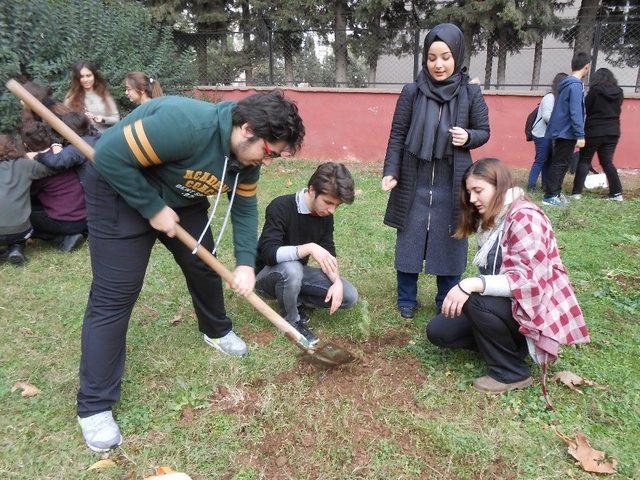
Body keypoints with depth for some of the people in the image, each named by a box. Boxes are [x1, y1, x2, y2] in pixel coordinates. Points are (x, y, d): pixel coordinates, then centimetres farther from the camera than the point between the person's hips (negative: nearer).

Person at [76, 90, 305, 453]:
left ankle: (216, 331, 42)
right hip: (121, 189, -7)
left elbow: (245, 208, -1)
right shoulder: (188, 124, -37)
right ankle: (95, 406, 4)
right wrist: (153, 209, -26)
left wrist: (246, 263, -11)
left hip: (181, 198, 8)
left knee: (204, 264, 13)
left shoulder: (247, 154, -11)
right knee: (114, 295, -8)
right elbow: (110, 156, -33)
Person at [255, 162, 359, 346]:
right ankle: (291, 321, -13)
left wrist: (337, 281, -18)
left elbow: (329, 254, 0)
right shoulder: (281, 208, -26)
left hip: (298, 272, 6)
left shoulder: (325, 215, -6)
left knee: (349, 296, -10)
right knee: (291, 268, -41)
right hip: (268, 274, -5)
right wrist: (309, 248, -44)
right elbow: (269, 253, -35)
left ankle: (293, 300, 7)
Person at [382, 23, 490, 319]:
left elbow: (484, 131, 6)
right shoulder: (412, 92, -2)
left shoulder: (471, 93, -1)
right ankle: (407, 301, 24)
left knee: (450, 243, 8)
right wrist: (391, 172, -8)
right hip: (414, 181, 0)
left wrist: (468, 137, -16)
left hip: (452, 184, 0)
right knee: (409, 241, 8)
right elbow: (397, 135, 0)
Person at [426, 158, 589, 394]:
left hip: (538, 308, -8)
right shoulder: (490, 219, 8)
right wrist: (468, 287, -6)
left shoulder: (525, 217, -20)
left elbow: (528, 280, -30)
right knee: (438, 330, -3)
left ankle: (512, 373, -12)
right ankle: (511, 344, 9)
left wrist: (472, 284, -39)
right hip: (505, 301, 8)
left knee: (476, 301, -34)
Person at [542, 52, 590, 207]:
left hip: (560, 131, 9)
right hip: (567, 132, -9)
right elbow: (575, 112, -21)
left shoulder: (566, 84, 12)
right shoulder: (576, 86, -16)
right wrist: (580, 135, -21)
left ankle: (555, 193, 20)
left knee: (560, 163, 14)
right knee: (560, 164, -5)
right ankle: (550, 196, -2)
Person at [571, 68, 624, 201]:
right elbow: (616, 110, 14)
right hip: (613, 132, 5)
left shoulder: (595, 90, -9)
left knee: (584, 161, 3)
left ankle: (577, 192, -3)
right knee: (607, 162, 11)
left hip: (594, 132, -5)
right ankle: (617, 193, 8)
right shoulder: (619, 93, 6)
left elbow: (585, 109, -5)